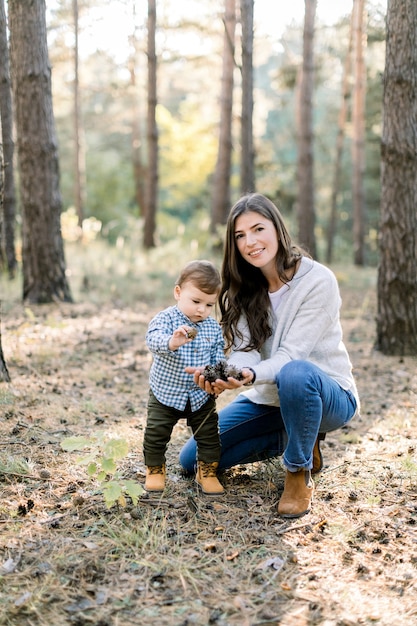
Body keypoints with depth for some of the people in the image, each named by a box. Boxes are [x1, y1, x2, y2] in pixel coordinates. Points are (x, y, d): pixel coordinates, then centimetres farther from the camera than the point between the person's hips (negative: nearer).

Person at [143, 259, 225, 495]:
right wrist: (171, 342, -56)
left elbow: (219, 357, 4)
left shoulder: (213, 328, -3)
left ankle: (208, 473, 27)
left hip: (201, 395, 3)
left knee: (209, 435, 9)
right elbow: (153, 338, -35)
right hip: (166, 393, -3)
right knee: (156, 434, 5)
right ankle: (155, 470, 26)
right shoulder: (166, 318, -16)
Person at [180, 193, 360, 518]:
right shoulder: (244, 289, -1)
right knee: (192, 460, 0)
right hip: (269, 396, 6)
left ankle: (300, 475, -17)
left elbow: (291, 355, -25)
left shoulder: (318, 281, -20)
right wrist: (222, 375, -35)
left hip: (326, 394, -6)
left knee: (295, 373, -43)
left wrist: (251, 376, -46)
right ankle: (297, 439, 13)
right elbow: (244, 351, -12)